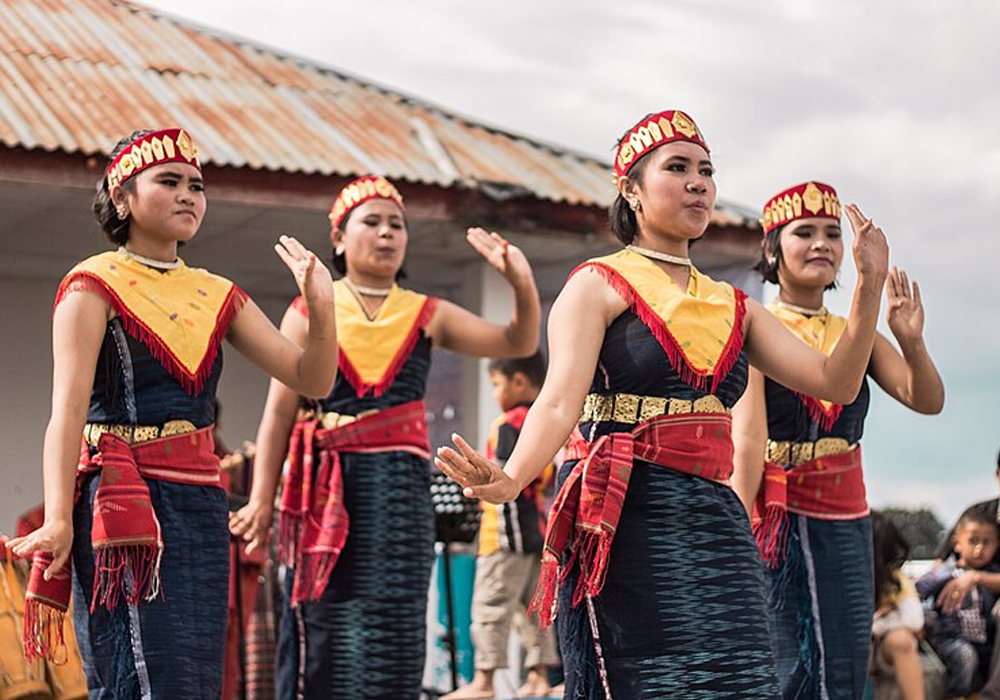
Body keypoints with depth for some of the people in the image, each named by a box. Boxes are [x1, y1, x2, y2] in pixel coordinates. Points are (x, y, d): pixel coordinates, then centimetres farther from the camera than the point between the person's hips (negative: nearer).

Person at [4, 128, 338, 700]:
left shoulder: (217, 296, 15)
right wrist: (58, 518, -26)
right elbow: (68, 410, -13)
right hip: (124, 504, -6)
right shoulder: (95, 287, -1)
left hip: (202, 505, 6)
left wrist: (322, 308, -7)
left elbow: (313, 380, 12)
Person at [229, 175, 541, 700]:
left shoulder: (426, 316, 11)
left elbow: (518, 343, 7)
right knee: (323, 626, -2)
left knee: (391, 627, -3)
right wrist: (262, 498, -4)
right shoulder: (309, 313, 7)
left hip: (401, 485, 2)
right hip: (329, 486, -1)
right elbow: (279, 411, 3)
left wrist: (522, 283, -12)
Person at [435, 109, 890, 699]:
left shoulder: (733, 307, 18)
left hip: (715, 518, 6)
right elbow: (561, 400, -14)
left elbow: (836, 383, 10)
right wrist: (510, 479, -33)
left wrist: (871, 284, -1)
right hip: (628, 517, -5)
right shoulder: (599, 286, 1)